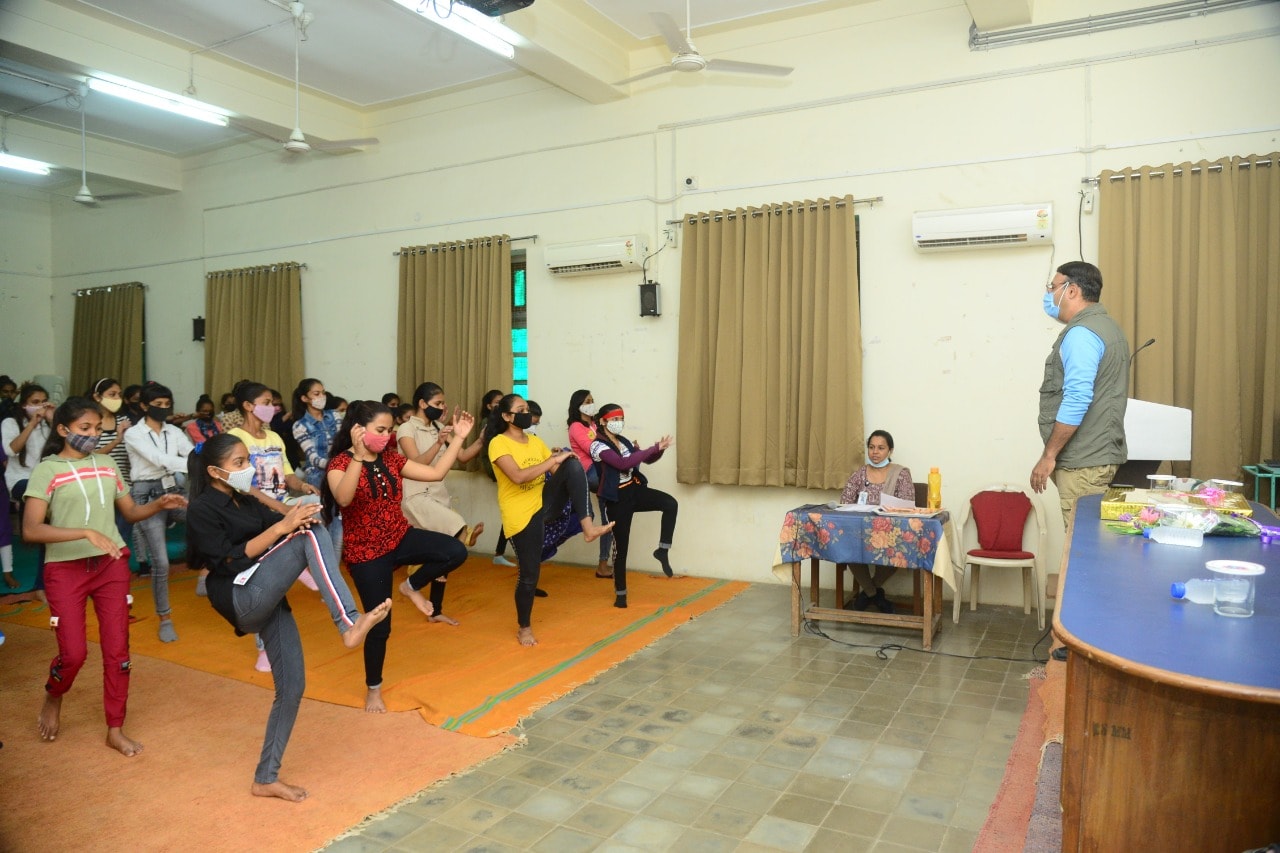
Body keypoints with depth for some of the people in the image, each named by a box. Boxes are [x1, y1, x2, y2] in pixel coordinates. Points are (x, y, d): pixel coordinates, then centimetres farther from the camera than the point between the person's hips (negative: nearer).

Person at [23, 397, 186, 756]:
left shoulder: (107, 465, 7)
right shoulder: (47, 470, -7)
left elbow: (131, 512, 12)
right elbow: (31, 530, -17)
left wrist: (160, 504, -8)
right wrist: (86, 532, -29)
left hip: (111, 565, 4)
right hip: (65, 569, -4)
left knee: (117, 649, 4)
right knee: (74, 652, -3)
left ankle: (115, 730, 18)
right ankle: (53, 699, 32)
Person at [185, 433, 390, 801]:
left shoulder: (247, 503, 19)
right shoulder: (202, 510, -5)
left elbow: (281, 521, 7)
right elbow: (230, 560, -15)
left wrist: (296, 520, -17)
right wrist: (281, 528, -22)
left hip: (267, 602, 8)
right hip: (242, 597, -8)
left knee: (292, 686, 6)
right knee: (311, 536, -25)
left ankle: (266, 778, 21)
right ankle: (349, 624, -36)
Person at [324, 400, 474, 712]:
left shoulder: (391, 458, 2)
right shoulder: (341, 463, -14)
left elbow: (436, 473, 1)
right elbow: (343, 499, -35)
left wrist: (458, 437, -3)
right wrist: (359, 455, -45)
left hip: (400, 538, 5)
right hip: (366, 552, -5)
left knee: (456, 552, -20)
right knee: (380, 625, 2)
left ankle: (411, 587, 9)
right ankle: (373, 689, 28)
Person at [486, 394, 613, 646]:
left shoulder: (536, 441, 13)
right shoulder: (498, 443, -10)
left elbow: (559, 472, 7)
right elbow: (518, 476, -25)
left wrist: (566, 463, -16)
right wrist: (555, 459, -22)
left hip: (546, 502, 5)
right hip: (521, 513, -5)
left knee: (574, 465, -20)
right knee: (530, 572, -2)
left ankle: (588, 527, -28)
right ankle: (524, 628, 23)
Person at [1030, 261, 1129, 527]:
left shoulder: (1081, 334, -15)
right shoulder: (1106, 326, 18)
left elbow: (1076, 400, -23)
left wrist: (1048, 455, -19)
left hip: (1083, 464, -11)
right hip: (1101, 454, 11)